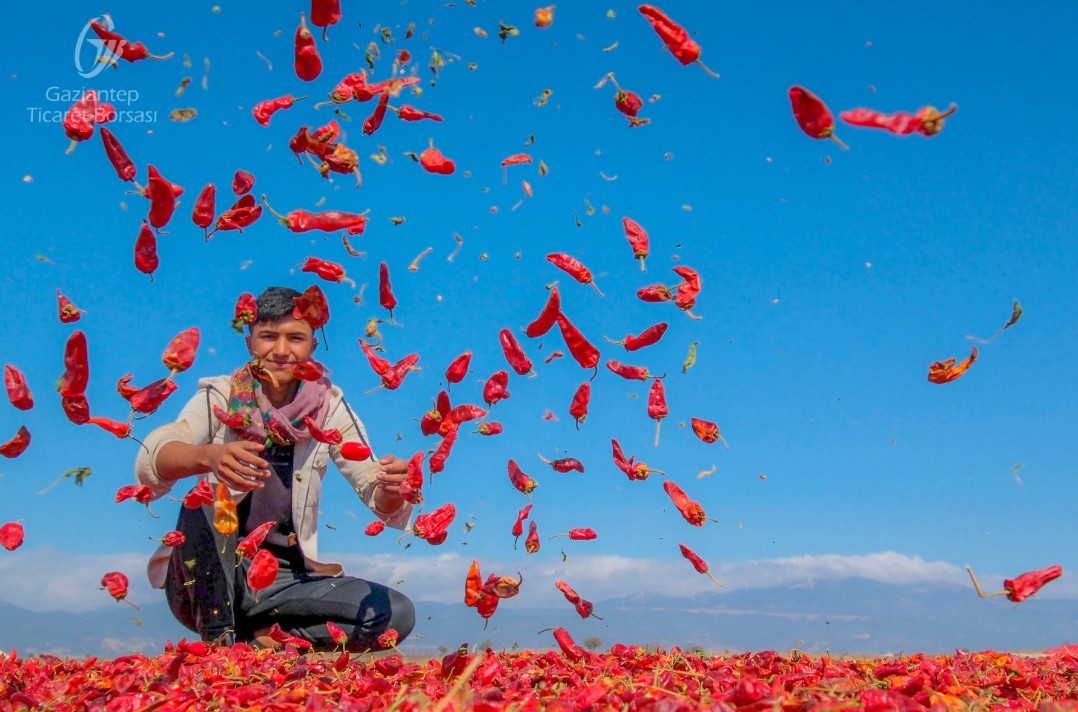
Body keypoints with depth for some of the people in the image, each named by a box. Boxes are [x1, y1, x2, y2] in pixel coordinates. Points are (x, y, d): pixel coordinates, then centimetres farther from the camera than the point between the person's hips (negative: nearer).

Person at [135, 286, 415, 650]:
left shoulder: (328, 406, -1)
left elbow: (376, 494, -9)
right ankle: (218, 637, -20)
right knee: (205, 503, -32)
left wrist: (391, 489, -34)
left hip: (285, 578, 3)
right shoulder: (220, 397, -7)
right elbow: (149, 462, -26)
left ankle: (260, 638, -12)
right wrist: (209, 456, -48)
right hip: (207, 578, -2)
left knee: (397, 614, -18)